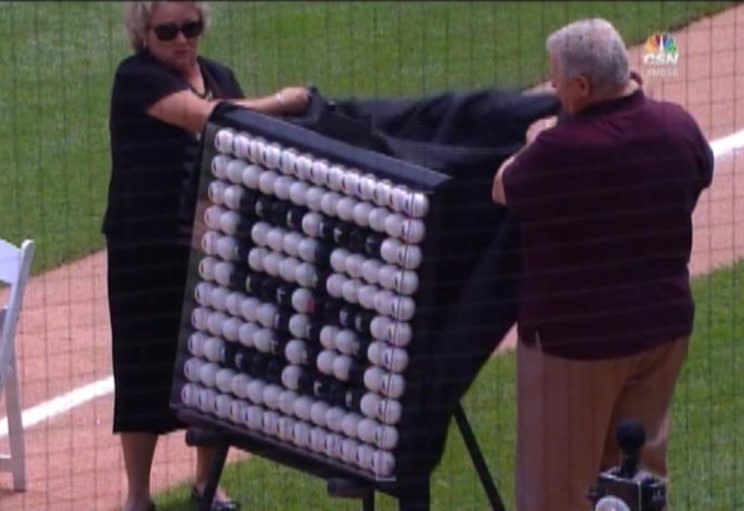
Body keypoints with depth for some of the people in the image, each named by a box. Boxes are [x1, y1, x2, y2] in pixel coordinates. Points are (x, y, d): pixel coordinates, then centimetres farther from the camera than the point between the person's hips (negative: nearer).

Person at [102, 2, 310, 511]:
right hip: (147, 248, -5)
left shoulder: (218, 75, 9)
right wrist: (279, 102, -19)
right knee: (147, 368, -1)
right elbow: (207, 118, -26)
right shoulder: (137, 77, -12)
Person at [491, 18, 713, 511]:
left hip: (576, 336, -6)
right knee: (643, 467, 20)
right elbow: (701, 171, 17)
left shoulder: (560, 149, -25)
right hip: (664, 324, 6)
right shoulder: (677, 126, -6)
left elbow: (503, 190, -6)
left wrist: (533, 145, 14)